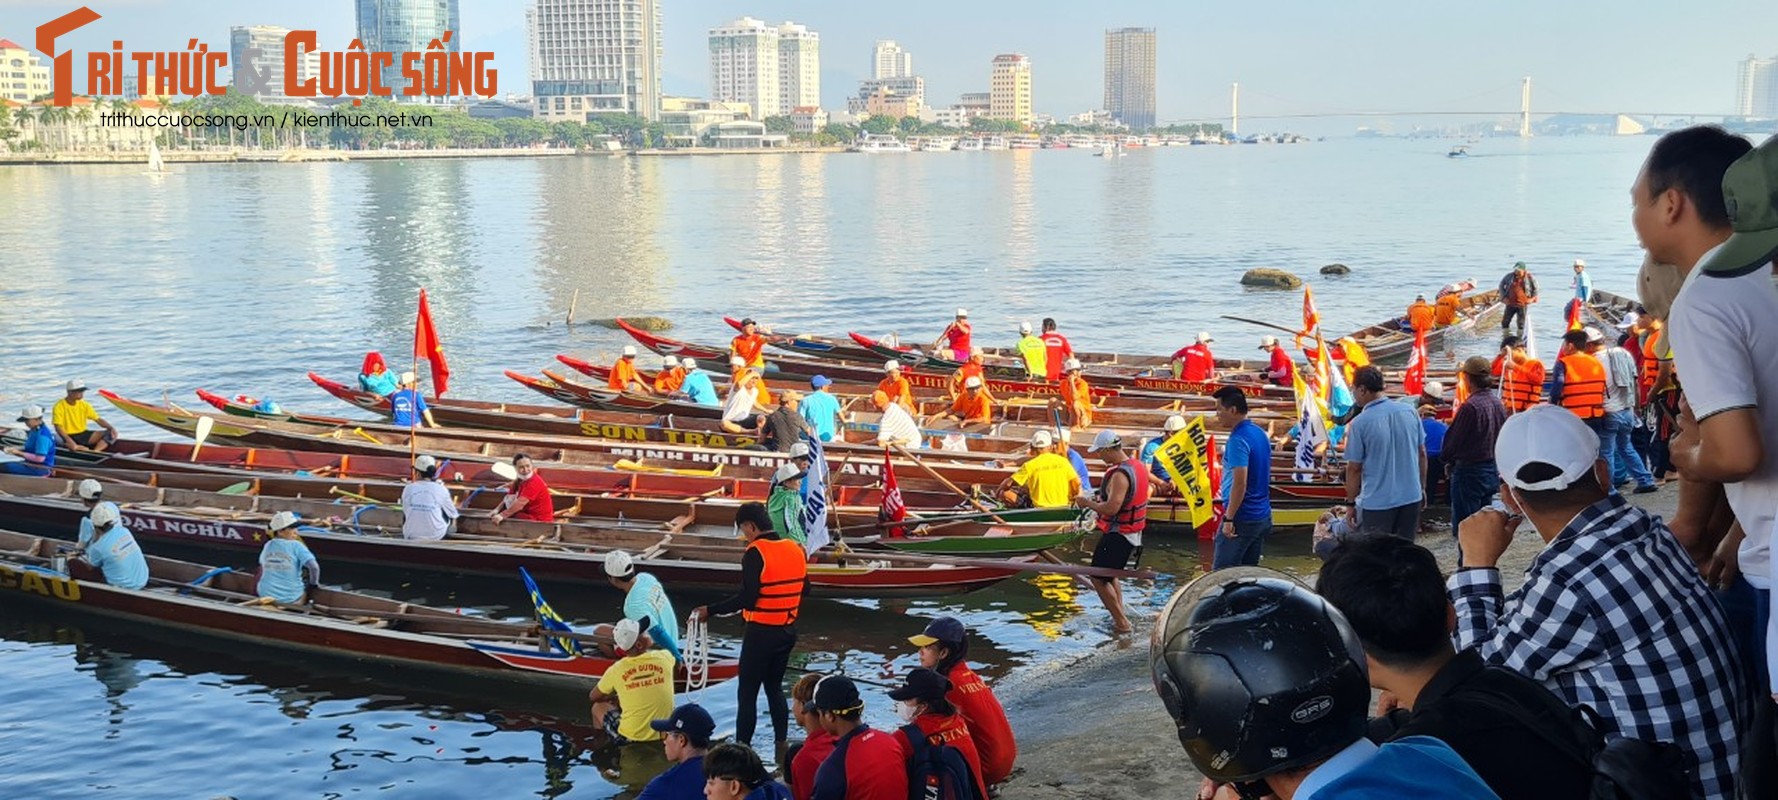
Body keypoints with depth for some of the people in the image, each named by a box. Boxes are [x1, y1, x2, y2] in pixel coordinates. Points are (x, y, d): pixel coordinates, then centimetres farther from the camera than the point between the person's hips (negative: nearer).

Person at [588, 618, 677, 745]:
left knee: (598, 707, 23)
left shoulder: (616, 670, -12)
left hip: (630, 738, -2)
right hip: (664, 735, 2)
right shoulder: (664, 658, -11)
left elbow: (593, 698, 8)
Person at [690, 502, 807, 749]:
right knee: (775, 687, 20)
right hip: (788, 632, 7)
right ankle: (781, 744, 23)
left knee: (747, 693, 2)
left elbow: (747, 598, -22)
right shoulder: (795, 549, 2)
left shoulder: (756, 553, -18)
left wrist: (710, 610, -16)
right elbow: (804, 588, 9)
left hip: (761, 633, -7)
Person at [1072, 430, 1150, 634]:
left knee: (1098, 578, -1)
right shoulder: (1138, 466, 8)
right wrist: (1100, 499, 12)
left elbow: (1112, 508, -29)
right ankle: (1121, 615, 27)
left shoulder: (1120, 475, -23)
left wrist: (1088, 503, -14)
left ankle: (1122, 623, -2)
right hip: (1134, 533, 10)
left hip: (1118, 535, -10)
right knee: (1109, 575, 24)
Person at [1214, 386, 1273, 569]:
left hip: (1243, 518, -9)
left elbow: (1240, 483, -24)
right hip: (1263, 516, 9)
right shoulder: (1260, 433, 11)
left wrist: (1229, 518, -20)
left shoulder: (1238, 439, -18)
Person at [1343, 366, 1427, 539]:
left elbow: (1354, 468, -8)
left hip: (1377, 502, -5)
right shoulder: (1409, 411, 0)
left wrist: (1351, 502, 4)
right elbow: (1422, 454, 8)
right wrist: (1422, 488, 18)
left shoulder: (1359, 423, -14)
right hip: (1411, 497, 5)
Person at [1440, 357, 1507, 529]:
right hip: (1493, 471, 8)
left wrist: (1448, 461, 5)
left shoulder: (1470, 407, -21)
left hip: (1469, 473, -8)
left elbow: (1453, 439, -13)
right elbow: (1501, 437, 13)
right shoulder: (1498, 403, 4)